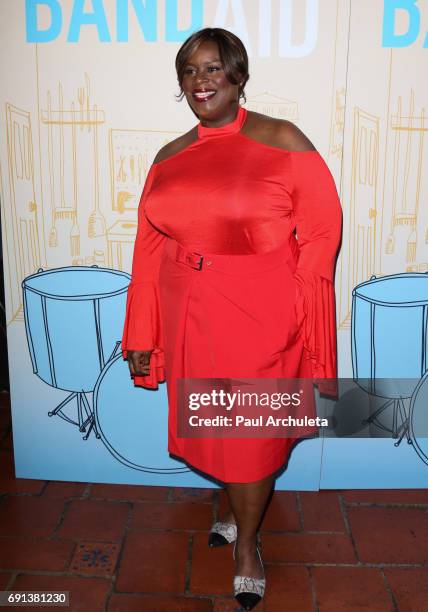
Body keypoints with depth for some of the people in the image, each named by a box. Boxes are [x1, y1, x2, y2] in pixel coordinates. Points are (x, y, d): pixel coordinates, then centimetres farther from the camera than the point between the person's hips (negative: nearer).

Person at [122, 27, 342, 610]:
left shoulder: (282, 141, -7)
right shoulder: (169, 158, 6)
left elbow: (321, 231, -7)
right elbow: (149, 249, 6)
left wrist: (298, 320, -9)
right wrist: (141, 335, 6)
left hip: (261, 321, -4)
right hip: (191, 320, 5)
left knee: (252, 431, 9)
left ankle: (247, 543, 35)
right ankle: (239, 508, 48)